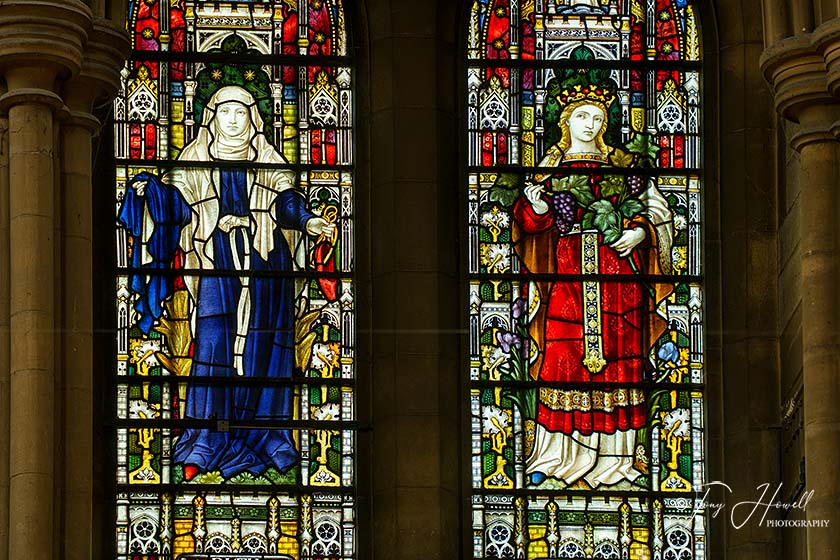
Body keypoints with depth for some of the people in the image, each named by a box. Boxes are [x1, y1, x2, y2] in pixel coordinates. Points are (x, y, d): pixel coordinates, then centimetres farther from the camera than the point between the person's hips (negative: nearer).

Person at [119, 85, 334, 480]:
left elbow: (286, 200, -2)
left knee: (259, 353, -3)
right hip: (217, 262, -1)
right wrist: (152, 189, -18)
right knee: (213, 344, -11)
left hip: (262, 261, 1)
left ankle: (259, 444, 1)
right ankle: (202, 451, -13)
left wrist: (306, 220, -22)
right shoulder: (197, 161, 12)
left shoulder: (268, 164, 13)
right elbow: (178, 204, 2)